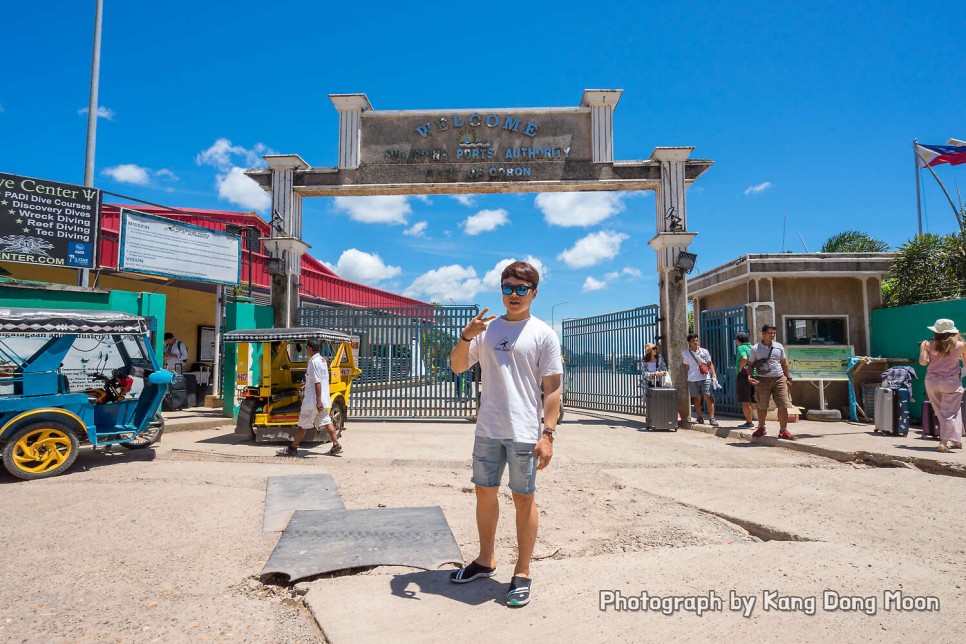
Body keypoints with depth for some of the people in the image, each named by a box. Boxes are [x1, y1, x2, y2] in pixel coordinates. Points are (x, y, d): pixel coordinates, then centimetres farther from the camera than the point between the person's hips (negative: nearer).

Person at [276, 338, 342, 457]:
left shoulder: (314, 362, -17)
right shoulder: (322, 360, 12)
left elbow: (318, 382, -22)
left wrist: (318, 400, -23)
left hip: (313, 401, -9)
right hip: (323, 399, 9)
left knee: (303, 424, 2)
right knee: (326, 421, 10)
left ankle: (292, 449, 12)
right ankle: (336, 446, 9)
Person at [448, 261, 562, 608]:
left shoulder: (543, 333, -4)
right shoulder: (487, 328, 8)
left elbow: (552, 388, -5)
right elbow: (457, 367, 7)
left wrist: (548, 434, -12)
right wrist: (466, 337, -11)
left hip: (524, 432, -4)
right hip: (487, 429, 5)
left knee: (523, 498, 5)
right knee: (485, 492, 15)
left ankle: (522, 574, 21)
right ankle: (485, 560, 34)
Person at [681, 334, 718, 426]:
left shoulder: (704, 351, 8)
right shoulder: (686, 353, 6)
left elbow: (710, 363, 11)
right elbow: (686, 367, 10)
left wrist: (714, 374, -1)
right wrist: (686, 379, 7)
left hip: (705, 378, 0)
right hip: (692, 379, 0)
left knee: (708, 397, -7)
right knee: (697, 398, 5)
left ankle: (712, 418, -5)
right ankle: (699, 418, 15)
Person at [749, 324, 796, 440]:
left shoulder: (779, 347, 7)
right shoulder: (755, 349, -1)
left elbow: (784, 363, 14)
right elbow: (751, 364, 4)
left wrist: (788, 378, 12)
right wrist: (749, 376, -11)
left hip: (779, 379, 2)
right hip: (762, 380, -2)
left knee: (783, 406, -4)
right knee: (762, 406, 6)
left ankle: (783, 431, 7)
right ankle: (761, 428, 26)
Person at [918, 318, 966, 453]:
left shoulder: (928, 344, -2)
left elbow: (923, 362, -8)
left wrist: (922, 348, 6)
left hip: (932, 381, 2)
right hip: (951, 381, -2)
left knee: (940, 413, 14)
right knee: (950, 412, 2)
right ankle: (944, 442, -8)